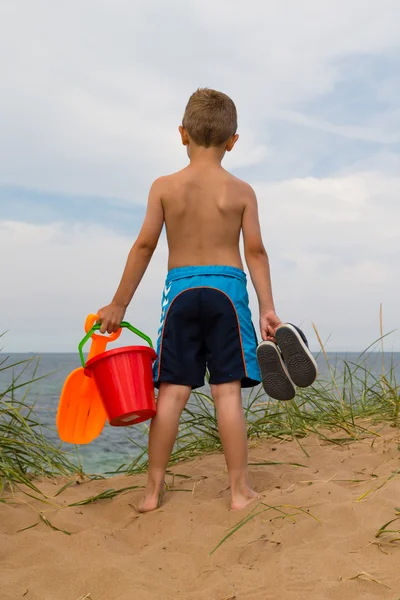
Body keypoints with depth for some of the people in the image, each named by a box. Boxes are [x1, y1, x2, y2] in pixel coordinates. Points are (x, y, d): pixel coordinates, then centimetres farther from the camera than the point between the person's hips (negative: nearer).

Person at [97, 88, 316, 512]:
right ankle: (239, 489, 5)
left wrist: (118, 305, 4)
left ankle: (153, 489, 7)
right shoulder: (241, 191, 1)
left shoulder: (164, 187, 1)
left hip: (180, 288, 1)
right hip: (227, 288, -1)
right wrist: (268, 308, 2)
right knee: (227, 391, 0)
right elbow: (255, 253, -2)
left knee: (172, 391, 3)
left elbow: (145, 246, 0)